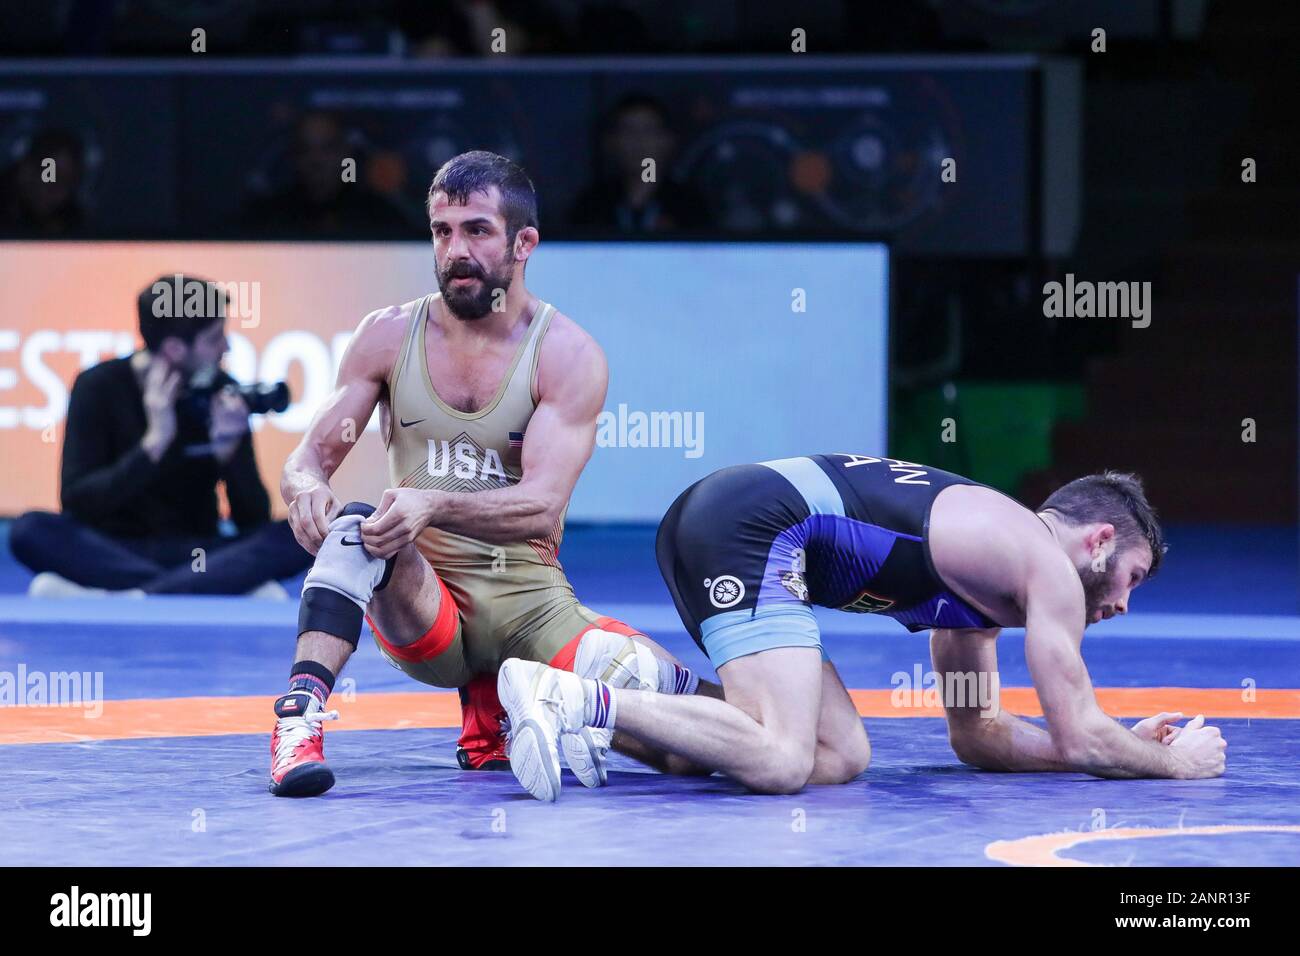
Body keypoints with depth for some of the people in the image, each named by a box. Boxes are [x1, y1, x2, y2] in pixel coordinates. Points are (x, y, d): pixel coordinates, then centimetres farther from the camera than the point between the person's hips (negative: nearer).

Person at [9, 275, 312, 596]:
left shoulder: (221, 391, -1)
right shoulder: (100, 386, -6)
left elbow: (253, 521, -2)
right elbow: (76, 502, -15)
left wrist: (228, 451, -20)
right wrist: (154, 442, -23)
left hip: (196, 556, 1)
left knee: (297, 537, -26)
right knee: (30, 531, -32)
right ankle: (228, 588, -37)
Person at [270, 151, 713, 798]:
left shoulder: (567, 355, -6)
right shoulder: (390, 336, 3)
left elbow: (543, 506, -19)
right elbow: (312, 455, 2)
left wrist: (435, 505, -39)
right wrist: (306, 486, -25)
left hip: (530, 602, 0)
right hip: (418, 600, 0)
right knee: (356, 524, -33)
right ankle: (299, 720, -38)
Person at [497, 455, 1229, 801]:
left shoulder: (993, 555, 29)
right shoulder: (1049, 571, 2)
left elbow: (978, 735, 34)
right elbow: (1079, 737, 0)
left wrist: (1128, 743, 33)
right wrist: (1174, 762, 18)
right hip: (754, 525, -10)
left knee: (841, 757, 3)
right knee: (781, 763, -22)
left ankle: (607, 721, -2)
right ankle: (573, 698, -28)